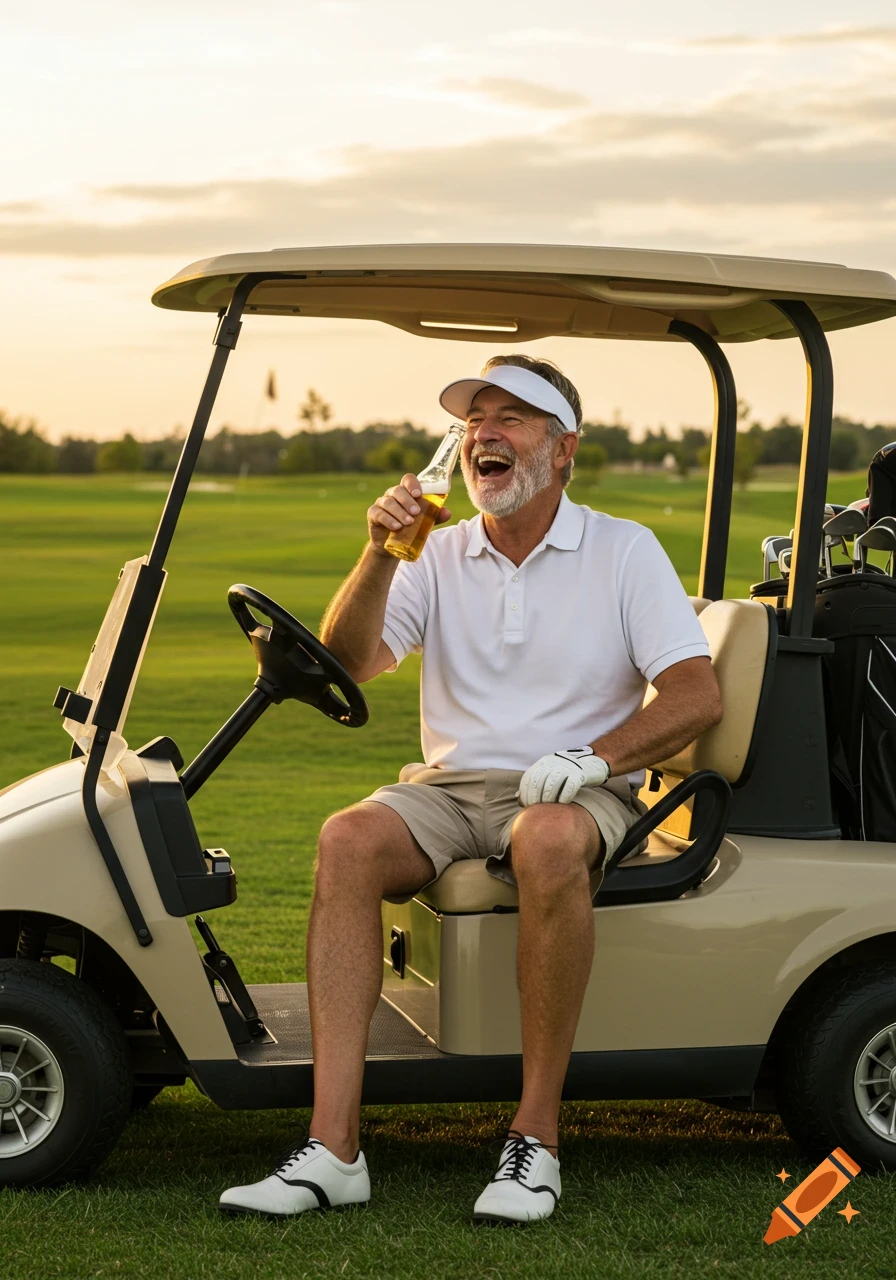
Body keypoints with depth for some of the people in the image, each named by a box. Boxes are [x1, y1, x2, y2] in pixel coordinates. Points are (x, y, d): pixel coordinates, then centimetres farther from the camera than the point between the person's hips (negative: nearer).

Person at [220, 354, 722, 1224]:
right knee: (349, 839, -30)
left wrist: (596, 756, -19)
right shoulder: (440, 556, 13)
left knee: (548, 843, -40)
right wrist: (380, 553, -16)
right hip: (450, 787, 3)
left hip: (575, 793, -3)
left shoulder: (623, 551, 5)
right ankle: (332, 1147, -34)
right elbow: (350, 662, 0)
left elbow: (697, 697, -4)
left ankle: (536, 1134, -29)